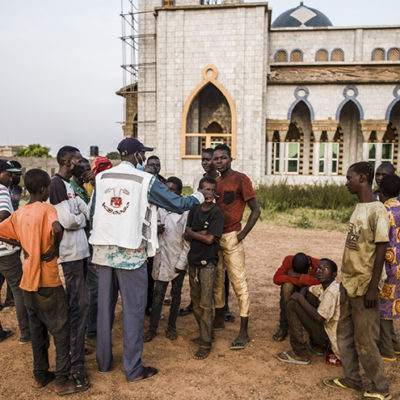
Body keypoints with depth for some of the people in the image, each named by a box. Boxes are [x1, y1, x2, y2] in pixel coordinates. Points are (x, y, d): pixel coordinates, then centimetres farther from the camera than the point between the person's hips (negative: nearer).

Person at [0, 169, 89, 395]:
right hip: (47, 281, -7)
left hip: (28, 281, 7)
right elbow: (57, 228, -34)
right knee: (61, 329, 4)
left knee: (37, 328, 18)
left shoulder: (19, 214, 7)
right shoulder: (47, 209, -14)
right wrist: (55, 248, -17)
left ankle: (41, 375, 29)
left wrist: (23, 244, 12)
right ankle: (63, 381, 10)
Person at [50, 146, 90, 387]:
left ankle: (76, 347, 34)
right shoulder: (57, 184, -15)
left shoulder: (68, 185, 16)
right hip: (71, 252, -10)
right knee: (79, 305, -8)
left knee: (77, 302, 19)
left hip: (80, 250, 10)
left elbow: (88, 211, 14)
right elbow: (68, 220, -22)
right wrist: (82, 218, -5)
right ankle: (77, 363, -1)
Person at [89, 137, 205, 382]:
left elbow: (93, 215, 11)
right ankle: (134, 369, 14)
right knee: (133, 310, 4)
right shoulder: (146, 181, -8)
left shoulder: (101, 178, 7)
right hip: (131, 253, -5)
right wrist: (200, 196, 15)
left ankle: (104, 362, 30)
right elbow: (178, 204, -4)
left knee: (105, 306, 16)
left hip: (104, 251, 5)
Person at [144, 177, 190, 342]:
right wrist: (156, 230, -8)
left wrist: (182, 261, -10)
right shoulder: (160, 208, 5)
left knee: (176, 293, 11)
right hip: (161, 256, 2)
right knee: (158, 293, 4)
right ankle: (152, 327, 16)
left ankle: (171, 326, 25)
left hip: (178, 258, -2)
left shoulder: (185, 210, -7)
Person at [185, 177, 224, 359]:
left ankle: (205, 343, 4)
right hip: (193, 260, 6)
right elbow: (188, 234, 3)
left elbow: (210, 239, -15)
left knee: (205, 304, -4)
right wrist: (200, 234, -15)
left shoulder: (216, 213, -10)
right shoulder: (194, 210, 7)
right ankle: (203, 332, 30)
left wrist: (192, 232, -3)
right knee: (195, 300, 14)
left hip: (208, 262, -6)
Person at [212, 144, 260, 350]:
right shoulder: (216, 182, 14)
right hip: (214, 237, 8)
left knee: (239, 282, -6)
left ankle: (243, 333, -1)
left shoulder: (241, 179, -7)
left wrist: (242, 235, -14)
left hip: (231, 238, -7)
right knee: (217, 280, 15)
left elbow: (255, 210, -9)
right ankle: (218, 319, 31)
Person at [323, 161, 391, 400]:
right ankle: (352, 380, 29)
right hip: (348, 283, 9)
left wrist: (373, 288, -19)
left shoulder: (377, 211, -15)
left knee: (365, 340, 1)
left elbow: (381, 249, -18)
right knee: (345, 335, 15)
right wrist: (345, 280, 18)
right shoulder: (358, 209, 11)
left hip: (364, 287, -8)